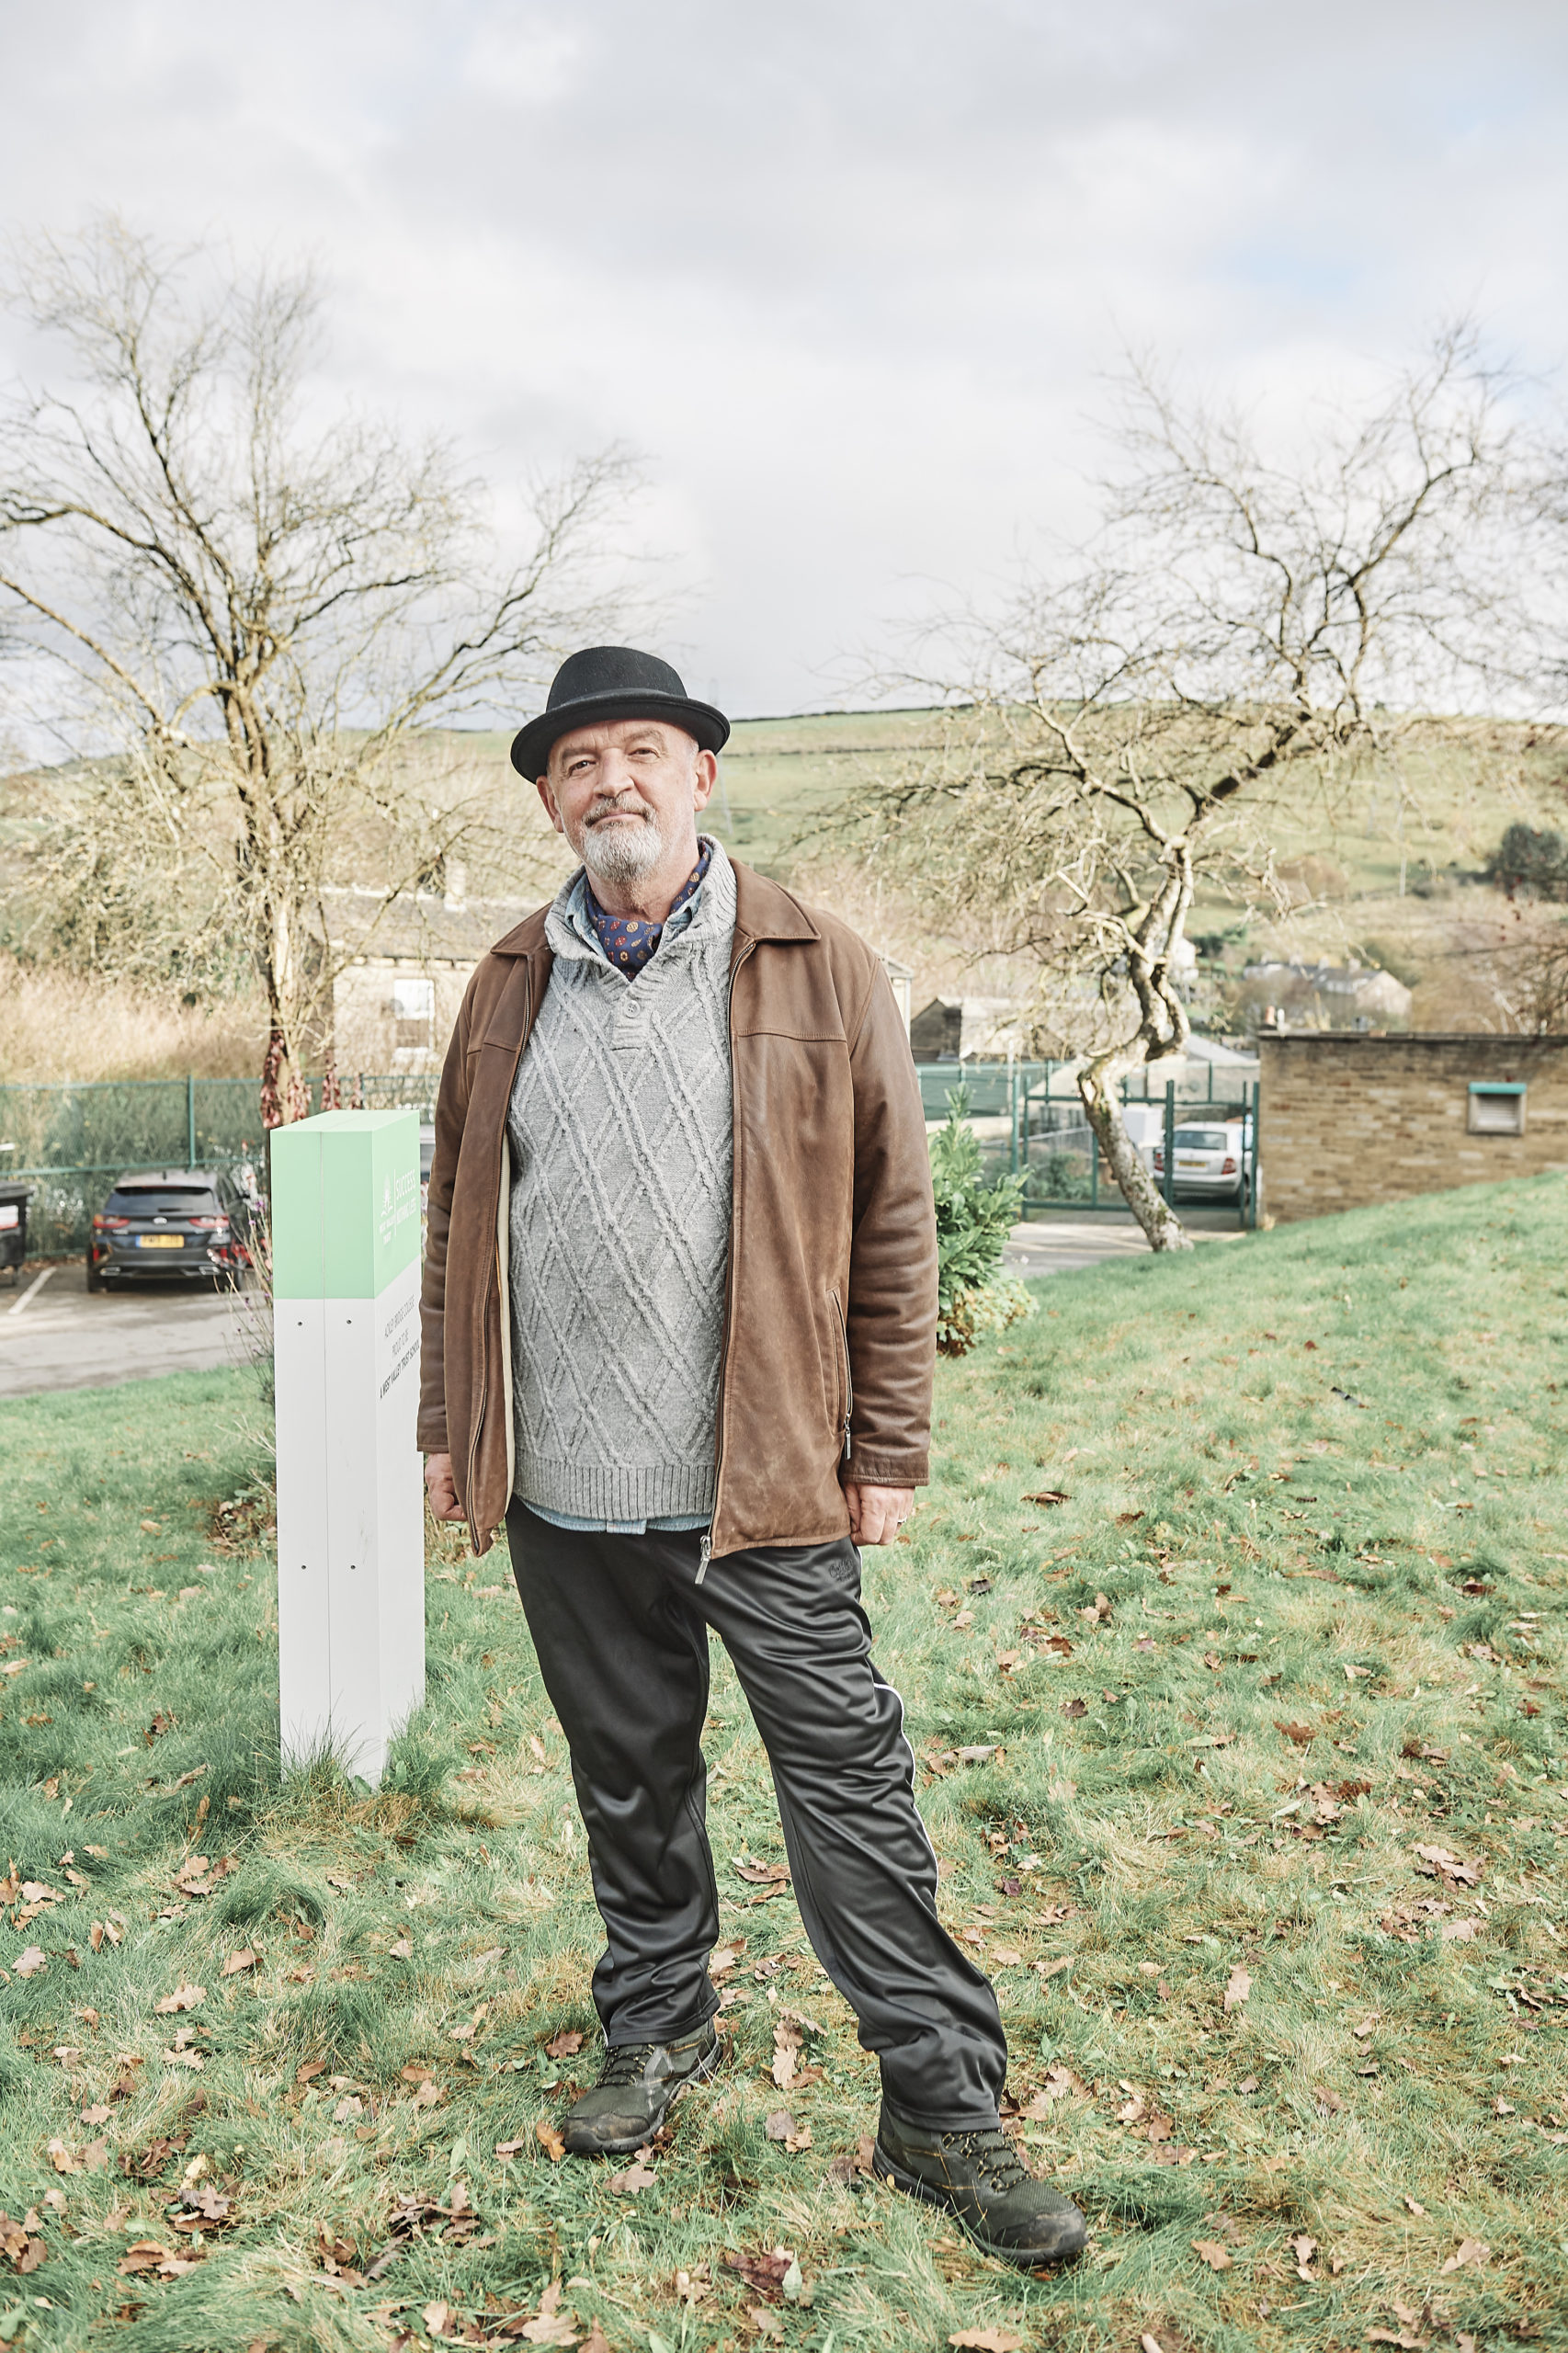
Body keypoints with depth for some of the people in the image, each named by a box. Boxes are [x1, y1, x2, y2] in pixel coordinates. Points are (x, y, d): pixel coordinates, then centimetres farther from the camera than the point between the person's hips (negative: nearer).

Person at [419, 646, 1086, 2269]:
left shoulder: (821, 974, -2)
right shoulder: (508, 989, 8)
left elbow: (892, 1221, -2)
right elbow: (459, 1222, 14)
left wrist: (889, 1448, -3)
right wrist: (449, 1426, 12)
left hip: (765, 1483, -3)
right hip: (564, 1485, 4)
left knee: (849, 1782, 2)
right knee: (626, 1778, 17)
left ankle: (942, 2106, 15)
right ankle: (657, 2030, 38)